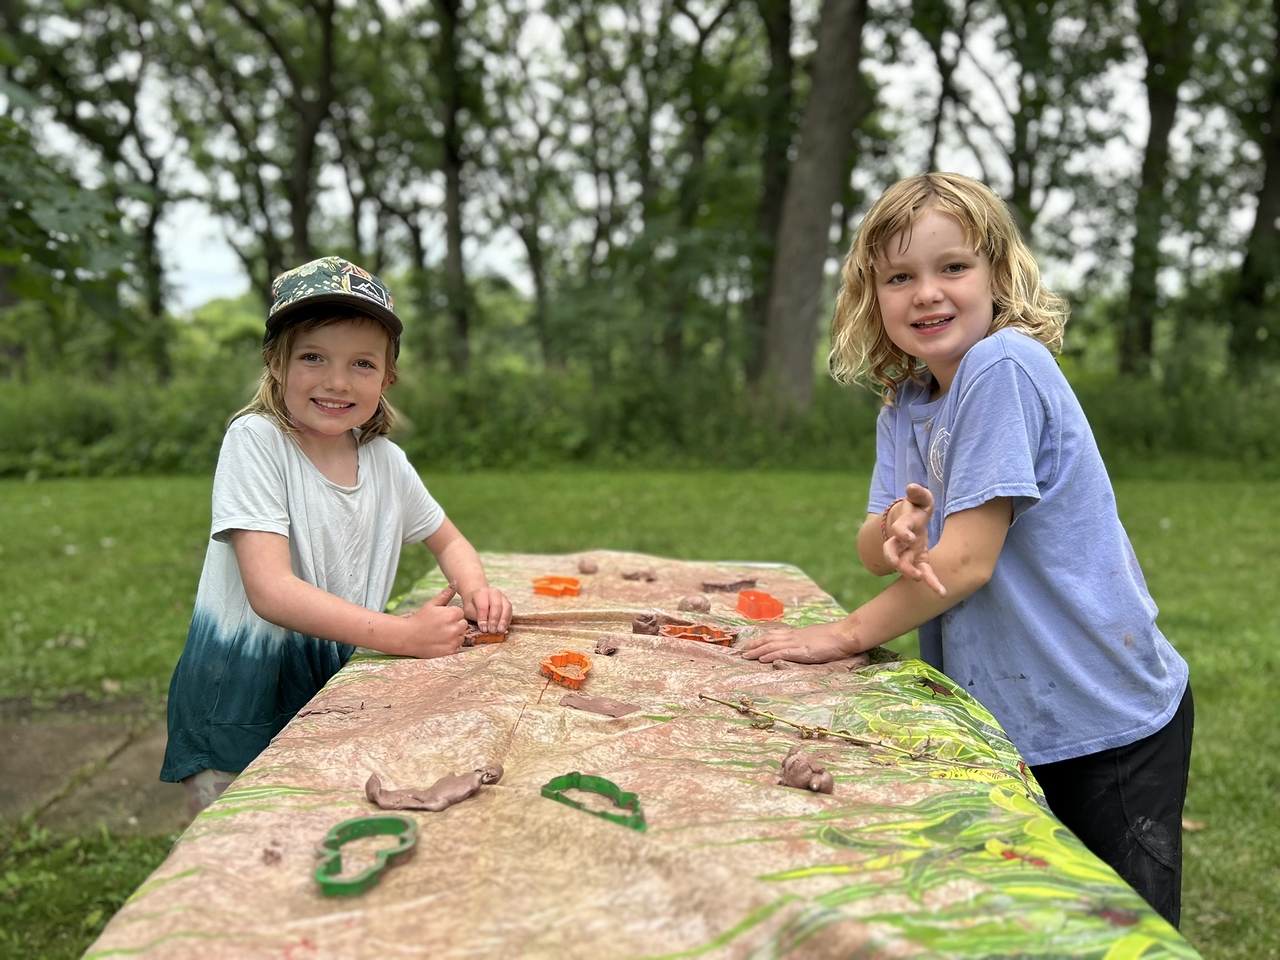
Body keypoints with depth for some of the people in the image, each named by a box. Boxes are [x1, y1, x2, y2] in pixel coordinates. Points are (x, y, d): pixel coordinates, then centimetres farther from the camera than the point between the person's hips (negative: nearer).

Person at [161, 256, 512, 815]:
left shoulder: (385, 459, 0)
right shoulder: (255, 440, -15)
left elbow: (449, 542, 17)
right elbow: (271, 590, -23)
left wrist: (476, 591, -5)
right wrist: (404, 634, -28)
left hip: (335, 681, 4)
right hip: (240, 695, -4)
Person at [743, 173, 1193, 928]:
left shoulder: (1003, 368, -22)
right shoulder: (904, 406, 3)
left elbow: (968, 559, -24)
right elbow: (876, 549, -1)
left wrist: (849, 634, -14)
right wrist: (896, 530, -25)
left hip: (1109, 727, -7)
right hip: (1006, 721, 7)